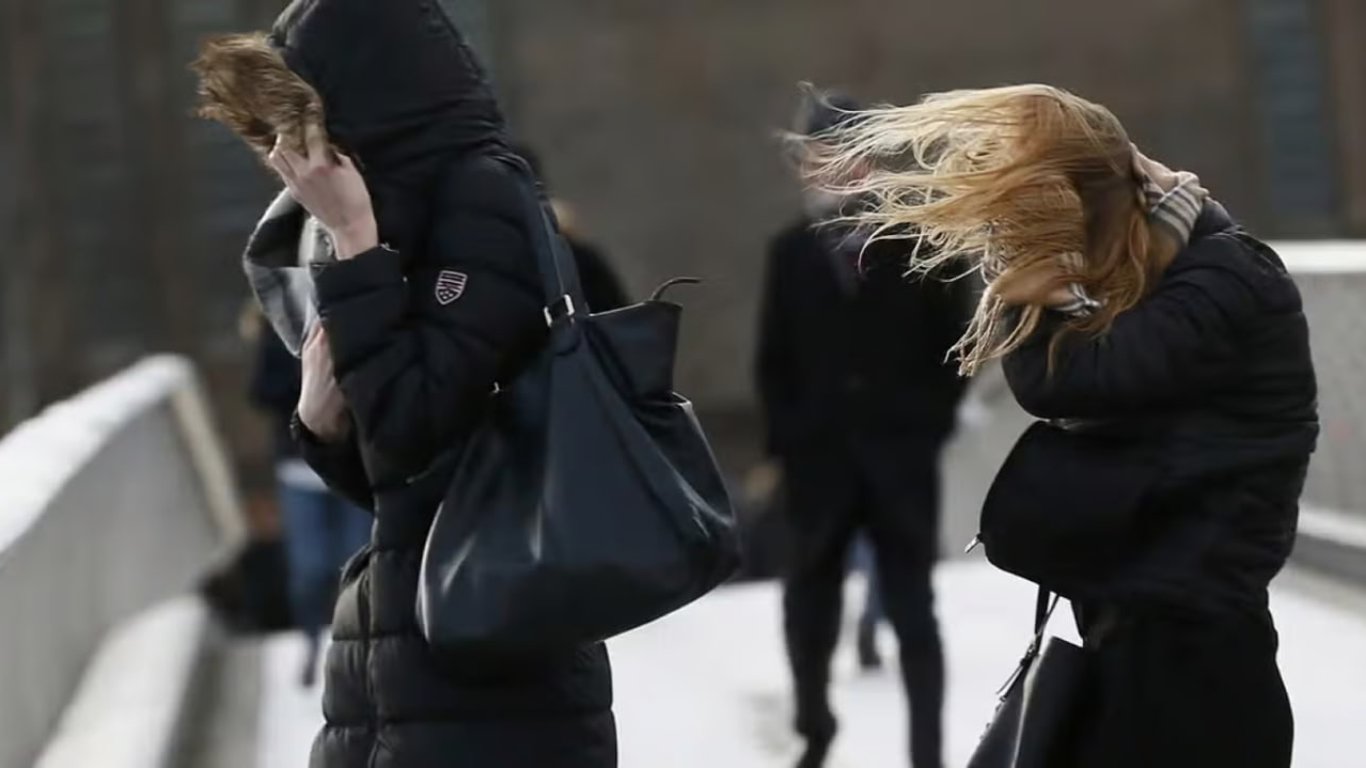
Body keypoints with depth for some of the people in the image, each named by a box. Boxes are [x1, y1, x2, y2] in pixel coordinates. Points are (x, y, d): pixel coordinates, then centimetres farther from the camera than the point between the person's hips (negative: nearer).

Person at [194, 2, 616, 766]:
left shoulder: (484, 202, -9)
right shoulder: (404, 217, 15)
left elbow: (410, 434, -18)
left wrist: (353, 241, -14)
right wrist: (324, 421, 0)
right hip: (391, 656, 9)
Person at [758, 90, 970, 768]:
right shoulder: (792, 250, 6)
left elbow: (951, 341, 5)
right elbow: (775, 358, 7)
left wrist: (931, 425, -2)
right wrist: (786, 439, -1)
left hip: (900, 455, -1)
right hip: (819, 456, 2)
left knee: (912, 607, 0)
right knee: (810, 603, 9)